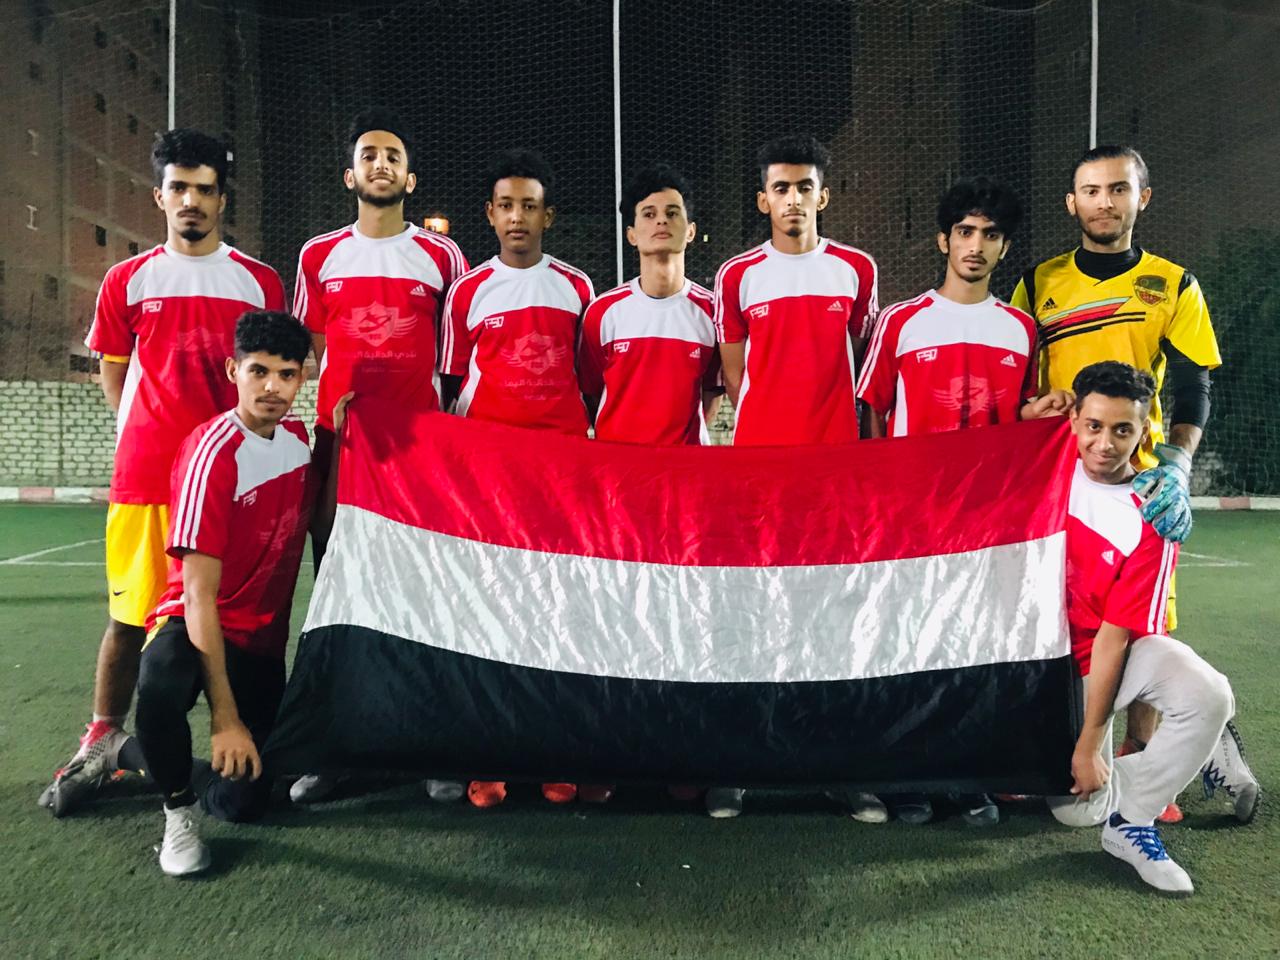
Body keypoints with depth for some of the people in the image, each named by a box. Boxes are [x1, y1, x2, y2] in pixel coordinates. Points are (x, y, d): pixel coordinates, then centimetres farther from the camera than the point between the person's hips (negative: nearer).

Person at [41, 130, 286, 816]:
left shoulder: (259, 281, 7)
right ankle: (100, 742, 20)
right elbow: (115, 376, 16)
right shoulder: (127, 282, 9)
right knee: (130, 617, 5)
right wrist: (160, 433, 6)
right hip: (146, 475, 1)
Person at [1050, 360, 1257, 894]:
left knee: (1207, 697, -34)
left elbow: (1112, 636, -17)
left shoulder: (1151, 520, -15)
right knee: (1077, 810, -6)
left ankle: (1130, 821, -11)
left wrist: (1088, 745, -16)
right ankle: (1200, 753, 20)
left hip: (1122, 655, -2)